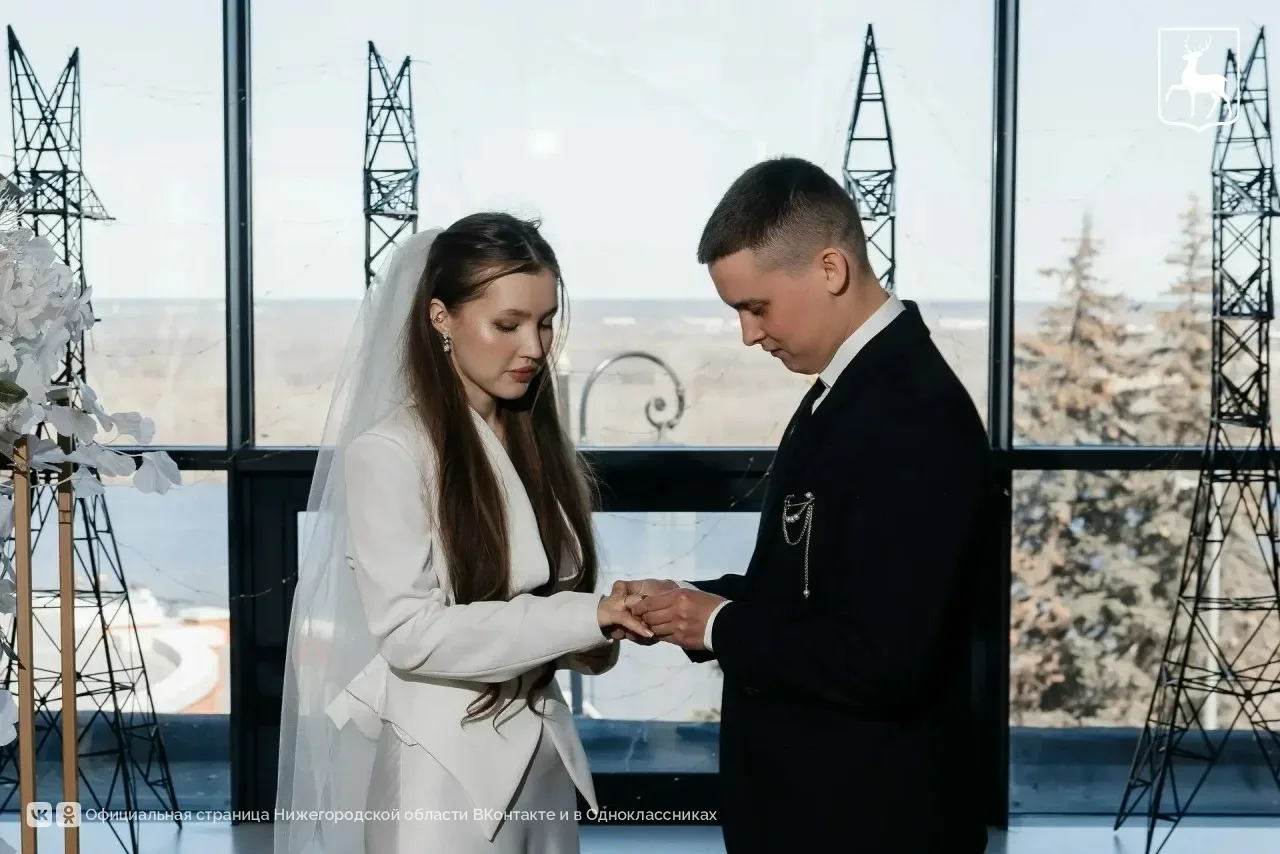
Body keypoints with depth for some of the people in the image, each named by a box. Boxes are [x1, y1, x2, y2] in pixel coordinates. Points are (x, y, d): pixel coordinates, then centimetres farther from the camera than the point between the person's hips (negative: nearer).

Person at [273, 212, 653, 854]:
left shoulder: (540, 445, 8)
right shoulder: (388, 451, -13)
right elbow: (411, 633, -19)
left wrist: (600, 632, -7)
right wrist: (582, 617, -22)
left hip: (539, 757, 6)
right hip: (443, 769, -6)